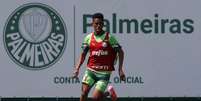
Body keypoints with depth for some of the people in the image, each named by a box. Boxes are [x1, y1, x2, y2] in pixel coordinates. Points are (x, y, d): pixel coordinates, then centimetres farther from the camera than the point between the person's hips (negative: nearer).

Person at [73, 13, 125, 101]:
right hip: (91, 70, 3)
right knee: (84, 91, -14)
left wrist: (120, 69, -9)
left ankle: (109, 92, 23)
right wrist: (77, 68, -1)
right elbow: (83, 54, 11)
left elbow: (120, 52, -2)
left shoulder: (109, 37, -6)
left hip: (104, 72, -3)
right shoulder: (89, 38, 4)